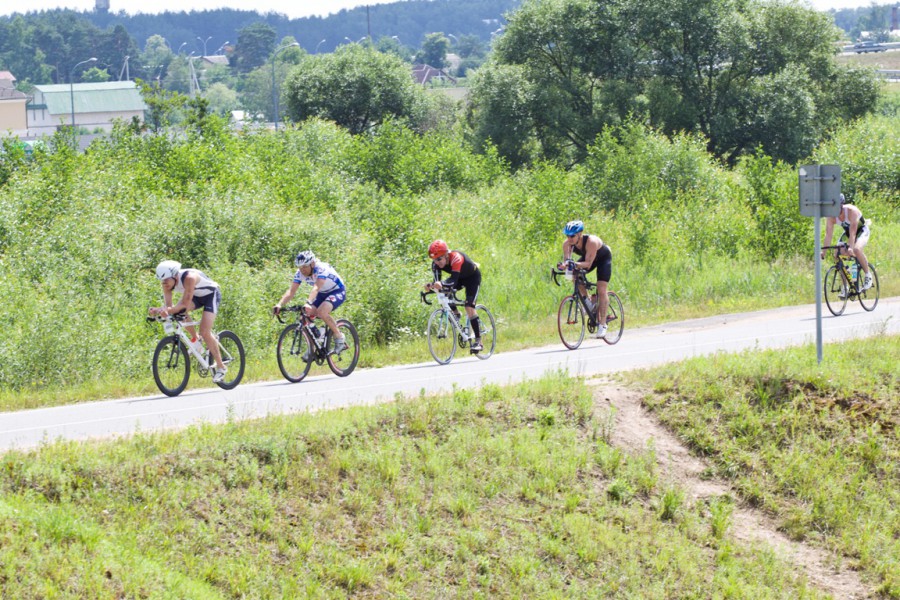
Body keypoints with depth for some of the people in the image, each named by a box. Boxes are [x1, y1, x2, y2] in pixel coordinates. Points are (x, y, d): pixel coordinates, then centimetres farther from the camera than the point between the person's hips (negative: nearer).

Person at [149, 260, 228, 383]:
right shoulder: (167, 283, -19)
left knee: (205, 332, -18)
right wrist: (161, 310, -46)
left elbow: (185, 303, -44)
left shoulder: (189, 278, -39)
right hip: (197, 297, 6)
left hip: (211, 294, -6)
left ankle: (221, 367, -5)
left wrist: (169, 310, -60)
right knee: (179, 312, -23)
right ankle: (194, 338, 1)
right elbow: (168, 304, -24)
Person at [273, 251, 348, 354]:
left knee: (321, 312, -33)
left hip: (337, 291, -7)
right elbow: (291, 291, -21)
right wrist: (280, 304, -38)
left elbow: (316, 288, -48)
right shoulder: (300, 273, -15)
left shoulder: (322, 269, -33)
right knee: (307, 316, -13)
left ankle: (339, 338, -15)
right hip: (323, 294, 7)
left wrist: (309, 303, -64)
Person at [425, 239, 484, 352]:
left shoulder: (456, 258, -40)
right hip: (460, 278, 6)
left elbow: (453, 280, -49)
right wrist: (430, 286, -50)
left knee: (469, 308, -20)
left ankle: (479, 342, -16)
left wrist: (442, 284, -68)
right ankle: (456, 314, 5)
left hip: (473, 277, -6)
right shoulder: (436, 264, -22)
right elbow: (437, 281, -27)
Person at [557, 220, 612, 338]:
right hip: (586, 257, 6)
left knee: (601, 290, -15)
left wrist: (576, 264, -61)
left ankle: (602, 324, -12)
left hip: (604, 258, -6)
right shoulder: (567, 244, -25)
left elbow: (588, 263, -43)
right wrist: (564, 265, -54)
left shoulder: (591, 242, -40)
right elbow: (566, 259, -30)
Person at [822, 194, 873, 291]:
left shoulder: (851, 211, -33)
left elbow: (853, 232, -39)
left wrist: (850, 247, -51)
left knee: (856, 249, -34)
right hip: (847, 233, 6)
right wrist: (823, 251, -28)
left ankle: (868, 276, -15)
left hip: (862, 231, -6)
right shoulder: (831, 216, -18)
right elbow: (828, 234, -19)